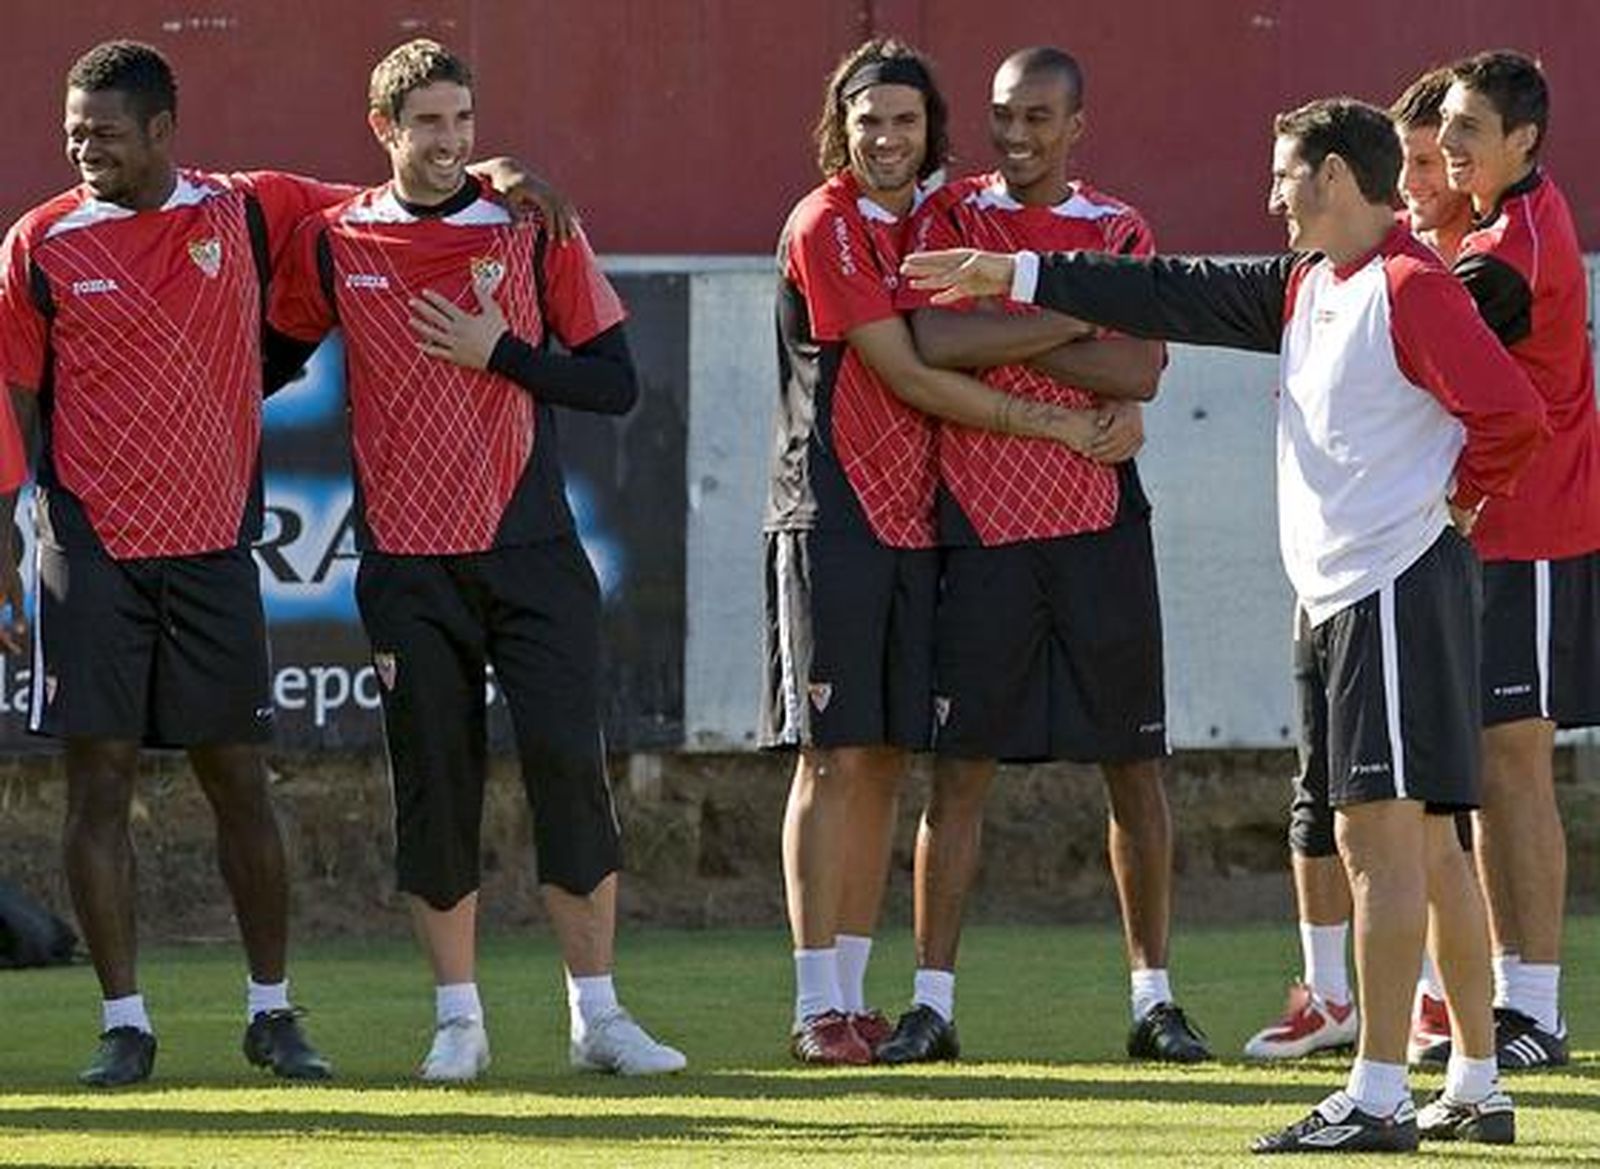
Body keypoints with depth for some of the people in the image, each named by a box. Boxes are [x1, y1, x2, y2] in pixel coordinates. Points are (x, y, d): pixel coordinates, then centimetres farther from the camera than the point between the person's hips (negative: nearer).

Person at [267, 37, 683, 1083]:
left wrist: (498, 353, -9)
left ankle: (598, 1015, 0)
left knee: (569, 766, -6)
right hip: (407, 564, 1)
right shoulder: (332, 244, 5)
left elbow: (614, 384, 2)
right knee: (435, 784, 1)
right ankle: (459, 1021, 10)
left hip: (531, 553, -1)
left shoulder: (534, 230, 2)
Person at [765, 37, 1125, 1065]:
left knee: (887, 760, 7)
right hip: (833, 516, -7)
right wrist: (1054, 424, -9)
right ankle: (819, 1009, -8)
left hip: (914, 517, 7)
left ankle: (854, 997, 11)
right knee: (835, 759, -8)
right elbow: (908, 376, -12)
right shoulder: (826, 227, -7)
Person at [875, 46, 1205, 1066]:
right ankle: (932, 1004, 2)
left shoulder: (1119, 232, 7)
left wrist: (1001, 340, -12)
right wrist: (1074, 316, -14)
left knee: (1134, 764, 4)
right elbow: (933, 341, -15)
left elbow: (1139, 370, -9)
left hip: (1101, 522, 1)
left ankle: (1155, 999, 12)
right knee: (962, 765, -2)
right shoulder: (950, 218, 4)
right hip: (982, 523, -1)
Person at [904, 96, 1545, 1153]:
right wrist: (1013, 276, 24)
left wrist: (1459, 501, -6)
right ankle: (1477, 1088, 16)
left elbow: (1512, 411, -22)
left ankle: (1380, 1097, -13)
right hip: (1339, 596, 10)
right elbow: (1179, 298, 22)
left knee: (1386, 835, -11)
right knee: (1417, 843, 12)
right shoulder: (1305, 288, 16)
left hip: (1402, 586, -10)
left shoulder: (1410, 288, -13)